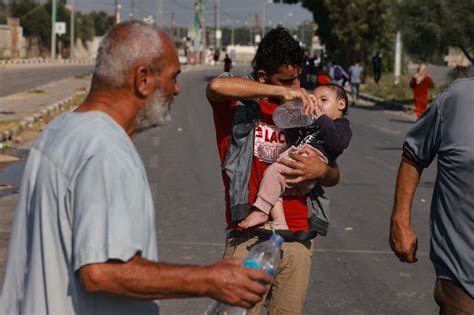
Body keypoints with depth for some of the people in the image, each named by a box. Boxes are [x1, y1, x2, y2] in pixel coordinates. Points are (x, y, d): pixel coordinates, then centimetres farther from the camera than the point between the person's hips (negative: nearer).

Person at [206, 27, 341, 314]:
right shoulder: (238, 101, 0)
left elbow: (334, 176, 15)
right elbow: (217, 86, -26)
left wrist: (321, 170, -10)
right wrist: (281, 91, -20)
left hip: (297, 238, 4)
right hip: (249, 237, -4)